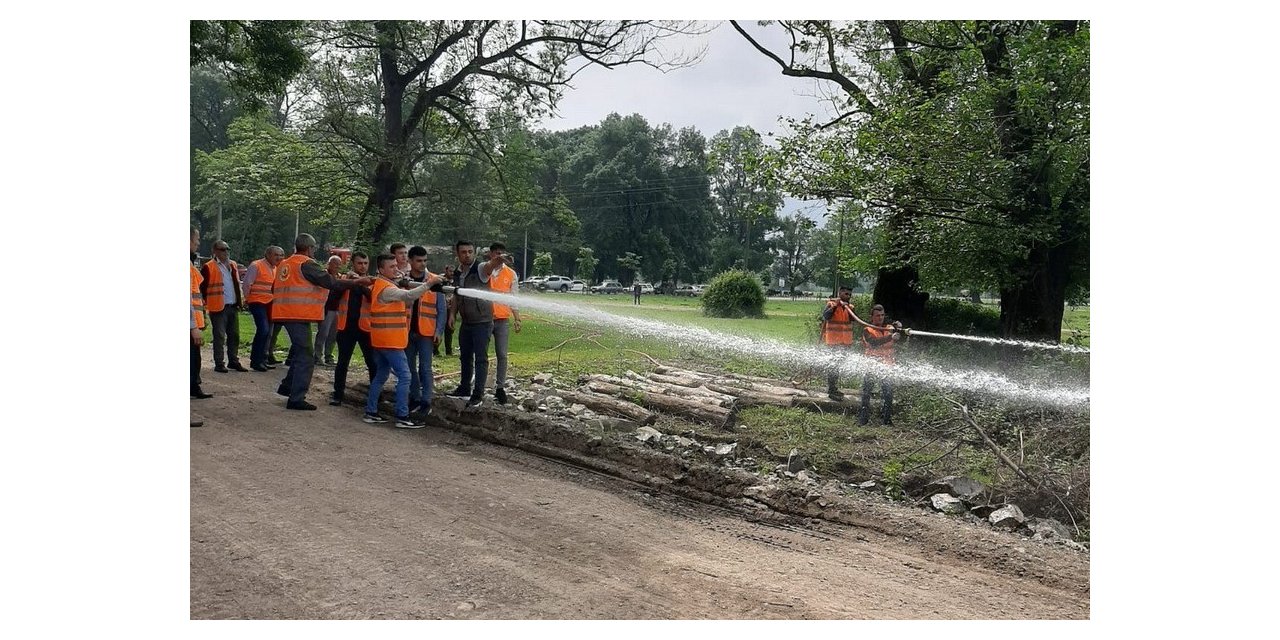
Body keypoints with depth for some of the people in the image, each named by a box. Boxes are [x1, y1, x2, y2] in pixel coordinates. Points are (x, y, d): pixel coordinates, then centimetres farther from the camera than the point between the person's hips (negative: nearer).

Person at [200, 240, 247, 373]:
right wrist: (206, 303, -8)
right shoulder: (208, 267, -7)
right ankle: (219, 364, 3)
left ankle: (233, 361, 21)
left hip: (233, 307, 7)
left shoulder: (233, 265, 15)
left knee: (234, 335, 11)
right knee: (219, 336, -3)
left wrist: (240, 299, 16)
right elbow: (202, 287, -7)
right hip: (219, 307, -6)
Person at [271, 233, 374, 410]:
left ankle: (287, 386, 28)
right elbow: (331, 282, -15)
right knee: (305, 358, -4)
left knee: (300, 351, 23)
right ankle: (297, 399, -4)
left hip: (285, 314, 9)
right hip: (299, 316, -9)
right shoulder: (306, 264, -11)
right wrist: (358, 282, -10)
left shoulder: (284, 264, 15)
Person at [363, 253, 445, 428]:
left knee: (381, 375, 15)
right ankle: (402, 417, -6)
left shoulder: (383, 285, 17)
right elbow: (409, 296, -30)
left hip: (383, 341, 10)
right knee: (404, 376, -8)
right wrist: (428, 284, -34)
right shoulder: (385, 288, -16)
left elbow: (403, 297, 15)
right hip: (389, 341, -10)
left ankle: (370, 412, 19)